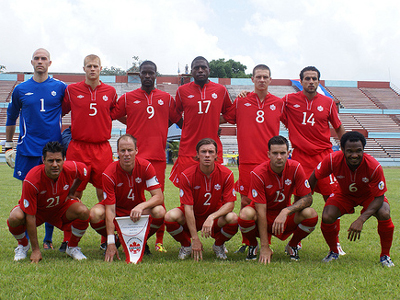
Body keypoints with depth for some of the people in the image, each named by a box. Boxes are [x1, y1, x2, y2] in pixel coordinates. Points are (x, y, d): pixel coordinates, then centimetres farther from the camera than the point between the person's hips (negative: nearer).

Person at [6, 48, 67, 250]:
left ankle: (48, 239, 14)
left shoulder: (60, 88, 3)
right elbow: (11, 117, 18)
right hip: (27, 149, 0)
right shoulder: (21, 89, 7)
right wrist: (8, 145, 18)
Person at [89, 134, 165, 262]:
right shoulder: (109, 174, -23)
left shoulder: (145, 166, -18)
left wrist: (141, 206, -43)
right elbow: (110, 209, -25)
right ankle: (112, 240, 1)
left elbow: (159, 197, -21)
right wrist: (111, 243, -33)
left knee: (159, 211, -31)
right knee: (95, 213, -33)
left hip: (138, 209, 1)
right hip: (117, 209, -1)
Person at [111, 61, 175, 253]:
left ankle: (159, 240, 8)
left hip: (158, 156, 1)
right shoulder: (127, 98, 9)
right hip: (135, 156, 0)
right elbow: (110, 115, 13)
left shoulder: (167, 98, 12)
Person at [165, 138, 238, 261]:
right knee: (170, 216, -31)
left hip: (216, 216, 0)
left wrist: (212, 217, -35)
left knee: (233, 218, -33)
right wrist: (195, 239, -25)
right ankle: (186, 245, 3)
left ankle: (219, 245, 3)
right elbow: (188, 207, -19)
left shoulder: (226, 174, -14)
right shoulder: (187, 175, -16)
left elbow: (230, 204, -16)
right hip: (192, 218, 0)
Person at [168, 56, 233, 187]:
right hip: (188, 150, -1)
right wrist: (185, 126, 7)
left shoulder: (221, 90, 7)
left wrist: (215, 124, 9)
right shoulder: (182, 91, 5)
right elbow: (175, 117, 18)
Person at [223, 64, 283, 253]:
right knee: (245, 202, 2)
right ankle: (246, 243, 15)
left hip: (270, 162, 0)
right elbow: (224, 119, 17)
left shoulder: (279, 104, 8)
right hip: (247, 161, 0)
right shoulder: (241, 101, 7)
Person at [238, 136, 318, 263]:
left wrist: (286, 211, -34)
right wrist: (265, 247, -28)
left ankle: (292, 246, 3)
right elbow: (261, 211, -24)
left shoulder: (295, 168, -15)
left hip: (286, 217, 2)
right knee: (246, 214, -35)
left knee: (311, 214, -27)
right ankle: (253, 246, -1)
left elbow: (307, 198, -14)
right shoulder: (258, 173, -22)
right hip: (263, 217, -2)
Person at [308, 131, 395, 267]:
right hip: (344, 193, 1)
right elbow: (314, 178, -14)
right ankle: (333, 252, 7)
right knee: (327, 217, -25)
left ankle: (385, 256, -4)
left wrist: (361, 220, -41)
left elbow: (379, 198, -28)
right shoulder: (333, 160, -32)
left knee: (384, 214, -30)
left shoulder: (374, 166, -35)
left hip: (369, 195, -1)